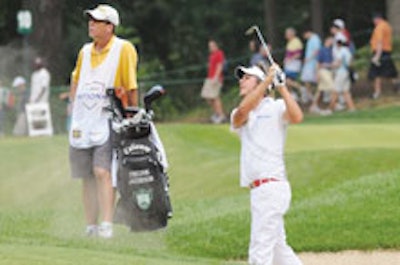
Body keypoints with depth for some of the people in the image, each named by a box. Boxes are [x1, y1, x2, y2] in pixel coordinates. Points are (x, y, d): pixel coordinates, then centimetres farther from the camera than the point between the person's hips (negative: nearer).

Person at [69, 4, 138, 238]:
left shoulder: (123, 49, -5)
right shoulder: (85, 51, 13)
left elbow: (131, 87, -5)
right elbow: (76, 80, 29)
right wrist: (74, 103, 18)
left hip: (109, 121, -6)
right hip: (82, 123, 6)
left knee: (102, 172, -19)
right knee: (87, 177, 6)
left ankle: (107, 225, -24)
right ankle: (91, 227, 11)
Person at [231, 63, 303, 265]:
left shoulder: (275, 108, 1)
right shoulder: (239, 117, 17)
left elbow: (296, 117, -18)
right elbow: (242, 112, -7)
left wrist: (281, 87, -18)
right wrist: (267, 80, -10)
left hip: (271, 186, -7)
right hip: (259, 190, 7)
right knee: (277, 248, 14)